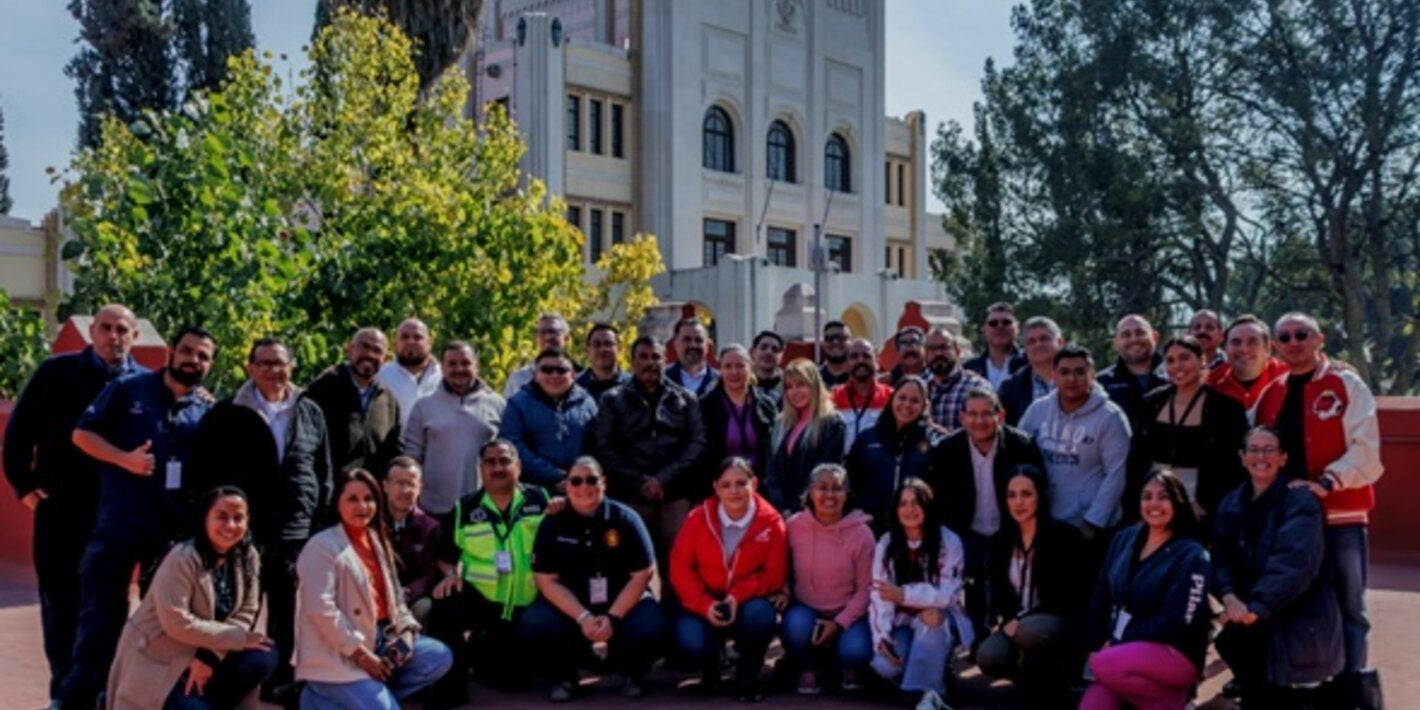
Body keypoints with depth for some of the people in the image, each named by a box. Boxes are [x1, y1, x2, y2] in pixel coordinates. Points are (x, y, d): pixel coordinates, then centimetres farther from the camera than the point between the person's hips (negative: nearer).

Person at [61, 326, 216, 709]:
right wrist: (124, 459, -17)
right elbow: (82, 433, -3)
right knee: (101, 613, 5)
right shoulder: (128, 389, -2)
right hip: (117, 526, -3)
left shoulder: (207, 412, 7)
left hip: (175, 530, 3)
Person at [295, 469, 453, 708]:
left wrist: (405, 630, -4)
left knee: (440, 657, -2)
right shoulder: (322, 546, -12)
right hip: (339, 655, -8)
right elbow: (320, 608, -21)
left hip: (380, 637, 8)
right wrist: (361, 655, -19)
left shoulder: (377, 541, 14)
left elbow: (393, 597, 16)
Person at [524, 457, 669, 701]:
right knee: (536, 623, -29)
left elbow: (642, 573, -8)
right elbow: (547, 581, -9)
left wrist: (613, 618, -19)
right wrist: (582, 618, -22)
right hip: (569, 608, 1)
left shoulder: (624, 518, -8)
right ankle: (564, 677, 3)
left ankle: (633, 674, 7)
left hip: (623, 604, 0)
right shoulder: (553, 523, -7)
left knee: (651, 628, -31)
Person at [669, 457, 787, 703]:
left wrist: (738, 595, -24)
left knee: (761, 615, -35)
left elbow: (775, 574, -8)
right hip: (704, 603, 0)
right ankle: (710, 662, 16)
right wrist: (704, 605, -22)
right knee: (691, 645, -28)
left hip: (748, 601, 0)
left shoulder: (771, 521, -12)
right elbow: (680, 566, -8)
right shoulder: (699, 517, -11)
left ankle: (747, 675, -2)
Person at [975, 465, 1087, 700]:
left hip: (1057, 619, -4)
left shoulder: (1064, 536, -9)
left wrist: (1022, 622, -19)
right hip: (1015, 622, 5)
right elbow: (996, 589, 14)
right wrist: (1000, 621, -7)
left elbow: (1072, 595, -12)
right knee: (987, 658, -25)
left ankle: (1051, 676, -4)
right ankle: (1038, 680, 7)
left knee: (1029, 632, -38)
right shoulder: (1001, 541, 7)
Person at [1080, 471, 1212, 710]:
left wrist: (1118, 644, -14)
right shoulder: (1124, 540, 8)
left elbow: (1175, 622, -16)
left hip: (1173, 653, -4)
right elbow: (1101, 598, 11)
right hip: (1120, 652, 4)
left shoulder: (1191, 556, -9)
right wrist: (1095, 647, -1)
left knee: (1105, 666, -32)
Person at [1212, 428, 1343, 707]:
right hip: (1263, 617, 6)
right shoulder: (1232, 504, 8)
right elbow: (1220, 558, 0)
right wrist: (1229, 597, -19)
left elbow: (1292, 564, -22)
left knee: (1233, 639, -23)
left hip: (1302, 619, -6)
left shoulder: (1301, 502, -10)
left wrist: (1256, 608, -30)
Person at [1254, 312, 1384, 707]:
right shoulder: (1269, 395, 11)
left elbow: (1365, 449, -11)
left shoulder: (1347, 385, -2)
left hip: (1340, 516, -4)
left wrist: (1326, 482, -21)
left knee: (1346, 608, 3)